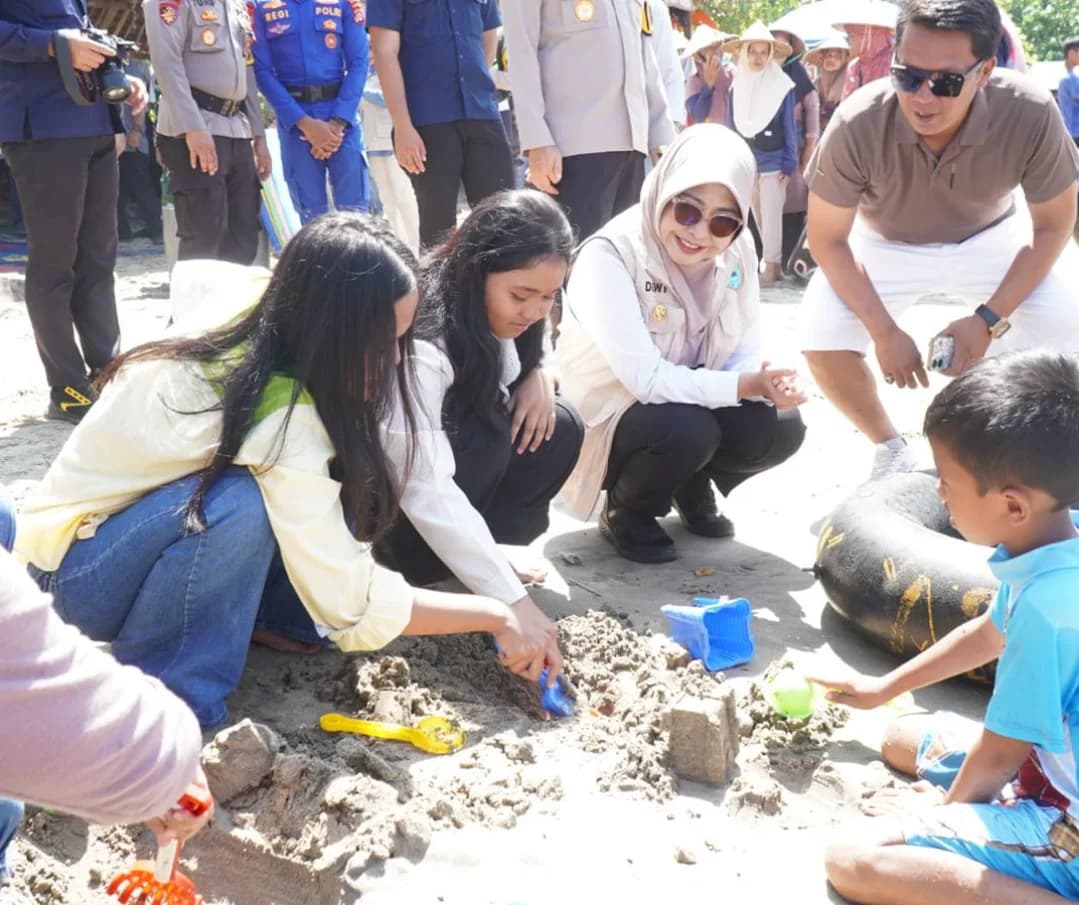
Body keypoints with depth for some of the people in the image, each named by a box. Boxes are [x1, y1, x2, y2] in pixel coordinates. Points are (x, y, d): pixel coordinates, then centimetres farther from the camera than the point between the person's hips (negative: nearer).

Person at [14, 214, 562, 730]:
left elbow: (190, 274, 14)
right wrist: (496, 616, -21)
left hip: (121, 515, 8)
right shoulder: (278, 422, -35)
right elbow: (352, 606, -32)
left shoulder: (249, 319, -13)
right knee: (241, 504, -38)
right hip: (71, 571, -7)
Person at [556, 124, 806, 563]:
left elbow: (746, 354, -5)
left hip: (693, 405, 5)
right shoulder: (611, 254, -27)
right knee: (688, 429, -34)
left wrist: (766, 382, -28)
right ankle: (626, 513, -2)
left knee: (780, 428, -19)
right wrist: (743, 385, -36)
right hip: (608, 418, -5)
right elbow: (645, 378, -31)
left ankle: (693, 488, 12)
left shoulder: (737, 250, -9)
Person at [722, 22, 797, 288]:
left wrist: (789, 164, -8)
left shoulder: (782, 86, -6)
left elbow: (790, 128, -4)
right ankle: (771, 262, 19)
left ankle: (771, 267, 2)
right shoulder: (737, 87, 6)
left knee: (771, 216, -3)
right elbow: (731, 126, 10)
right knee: (757, 217, 10)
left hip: (773, 163, -5)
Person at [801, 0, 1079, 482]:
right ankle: (889, 447, 9)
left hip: (991, 237, 0)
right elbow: (827, 239, -20)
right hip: (886, 243, 0)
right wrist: (884, 333, -23)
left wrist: (989, 318, -24)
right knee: (821, 339, -21)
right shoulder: (857, 125, -35)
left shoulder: (1031, 115, -33)